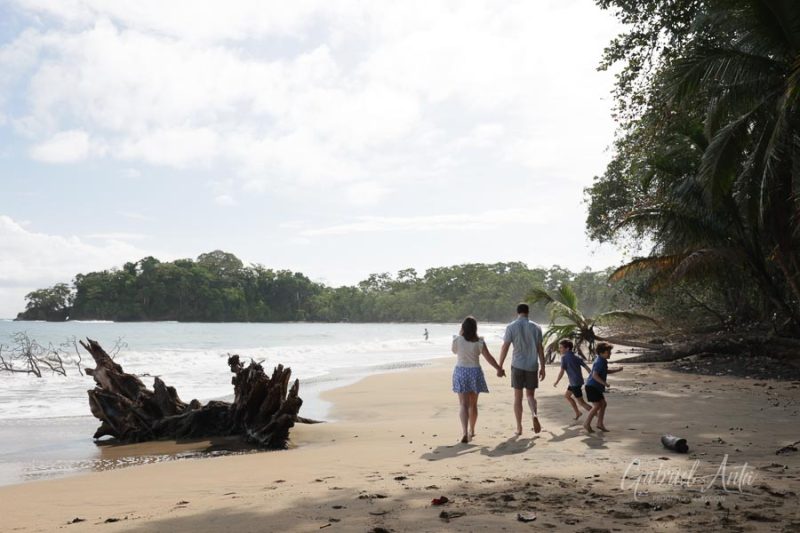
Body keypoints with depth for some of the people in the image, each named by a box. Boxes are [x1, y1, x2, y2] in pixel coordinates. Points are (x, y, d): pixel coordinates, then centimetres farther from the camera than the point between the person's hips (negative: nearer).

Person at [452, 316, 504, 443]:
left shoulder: (458, 340, -8)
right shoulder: (479, 342, -8)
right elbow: (488, 357, -10)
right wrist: (499, 368, -1)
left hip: (461, 372, -1)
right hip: (475, 372, 1)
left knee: (463, 404, -3)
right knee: (473, 404, 17)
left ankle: (465, 432, -21)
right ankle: (471, 431, 32)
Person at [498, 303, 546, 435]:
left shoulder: (511, 327, -3)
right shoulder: (536, 327, 3)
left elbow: (505, 348, -5)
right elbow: (540, 349, 3)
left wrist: (499, 367, 0)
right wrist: (542, 368, 9)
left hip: (517, 366, -1)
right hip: (532, 366, 2)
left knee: (518, 397, 7)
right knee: (530, 394, 14)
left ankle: (519, 428, 8)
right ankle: (534, 414, -15)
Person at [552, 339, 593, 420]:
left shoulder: (564, 357, -11)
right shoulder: (576, 357, 11)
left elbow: (562, 371, -14)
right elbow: (586, 366, 5)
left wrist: (556, 382, -4)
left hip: (575, 382, -9)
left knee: (581, 402, -2)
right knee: (566, 395, 23)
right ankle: (577, 412, 27)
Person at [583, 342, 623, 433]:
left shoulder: (603, 361, 12)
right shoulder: (599, 362, -19)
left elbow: (606, 371, 27)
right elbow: (595, 375, -27)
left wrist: (617, 370, 14)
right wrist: (604, 383, -30)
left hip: (597, 387, 10)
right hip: (592, 387, -10)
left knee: (603, 404, 10)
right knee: (597, 405, -10)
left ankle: (600, 423, 18)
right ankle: (587, 424, -1)